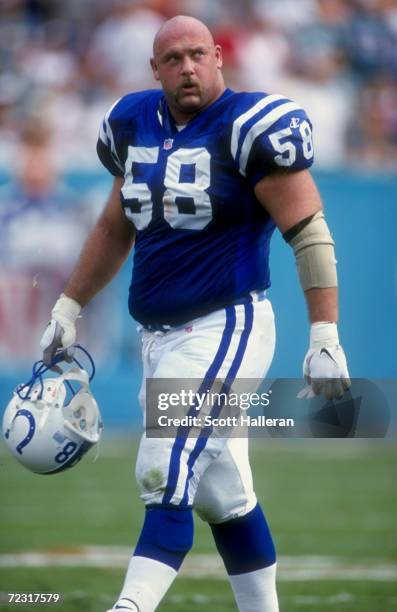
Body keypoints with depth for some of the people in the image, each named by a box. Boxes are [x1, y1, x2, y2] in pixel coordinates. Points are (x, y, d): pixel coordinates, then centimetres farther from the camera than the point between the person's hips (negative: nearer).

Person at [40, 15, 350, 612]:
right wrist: (68, 309, 23)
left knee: (168, 478, -17)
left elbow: (309, 232, -14)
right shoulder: (135, 125, 9)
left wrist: (325, 336, -19)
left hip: (225, 328, -7)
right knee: (223, 492, 14)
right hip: (159, 336, 7)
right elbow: (115, 228, 23)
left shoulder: (250, 127, -12)